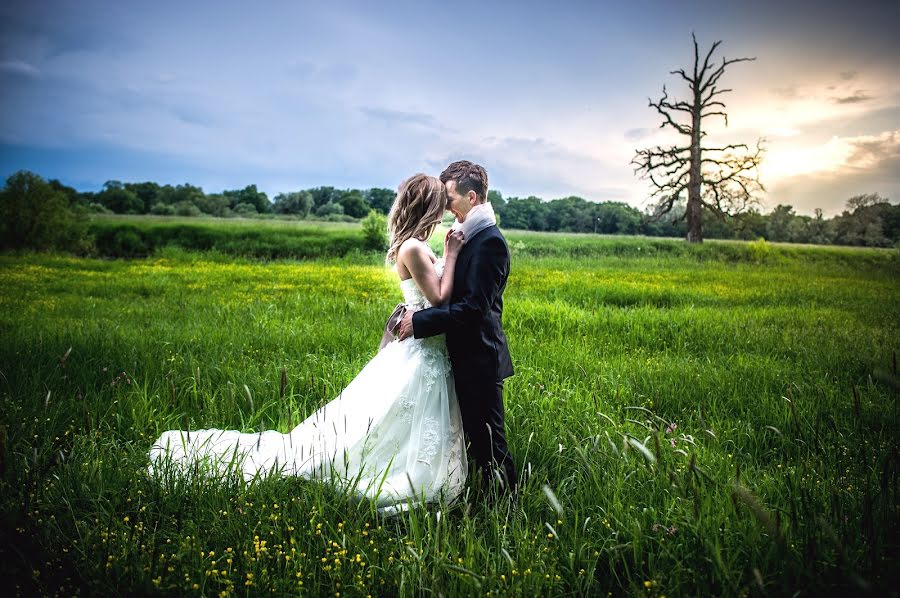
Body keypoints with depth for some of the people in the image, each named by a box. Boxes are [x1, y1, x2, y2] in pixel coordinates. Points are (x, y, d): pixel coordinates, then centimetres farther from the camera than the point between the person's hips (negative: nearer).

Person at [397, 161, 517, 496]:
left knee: (488, 442, 1)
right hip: (470, 357, 10)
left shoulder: (489, 242, -20)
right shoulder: (474, 238, 12)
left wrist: (420, 322, -20)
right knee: (477, 437, 20)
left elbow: (473, 308, -24)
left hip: (480, 360, -10)